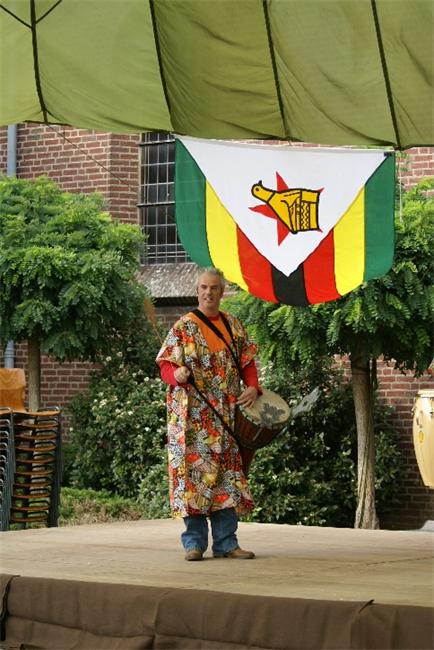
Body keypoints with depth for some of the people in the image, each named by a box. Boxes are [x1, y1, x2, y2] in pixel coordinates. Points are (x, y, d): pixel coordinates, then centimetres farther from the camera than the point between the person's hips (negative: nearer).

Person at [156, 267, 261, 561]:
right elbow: (166, 367, -3)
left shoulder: (234, 325, 12)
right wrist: (177, 375, -26)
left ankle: (226, 542, 6)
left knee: (228, 475, 2)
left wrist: (252, 387, -3)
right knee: (195, 473, -6)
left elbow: (248, 362, 16)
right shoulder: (184, 327, 0)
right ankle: (195, 542, 1)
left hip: (227, 416, 4)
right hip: (193, 417, -4)